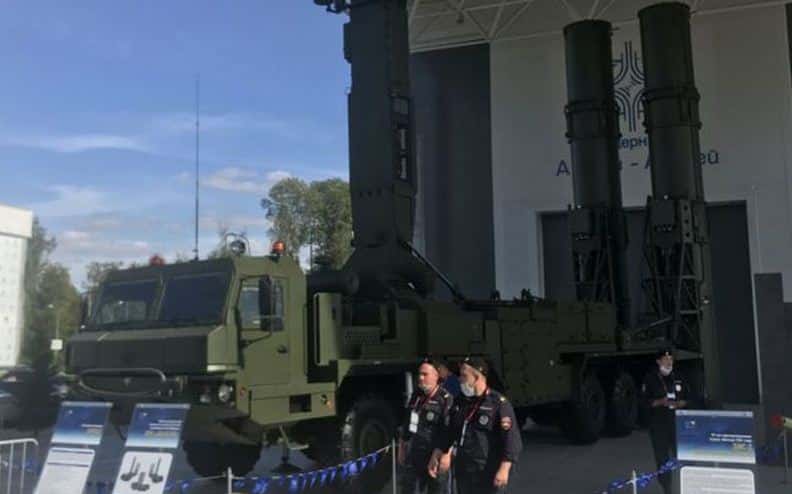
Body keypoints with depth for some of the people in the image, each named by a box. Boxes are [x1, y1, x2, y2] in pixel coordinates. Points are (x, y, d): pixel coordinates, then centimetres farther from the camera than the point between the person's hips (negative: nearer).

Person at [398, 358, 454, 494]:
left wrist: (446, 454, -27)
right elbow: (406, 426, 18)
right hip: (413, 457, 7)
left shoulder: (446, 399, -12)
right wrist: (402, 450, 18)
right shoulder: (415, 396, 11)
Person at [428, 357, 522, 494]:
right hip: (463, 473, 7)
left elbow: (512, 439, -17)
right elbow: (449, 432, 21)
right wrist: (435, 456, 16)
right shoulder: (460, 403, 11)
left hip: (489, 475, -7)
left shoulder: (499, 403, -11)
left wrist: (504, 469, -24)